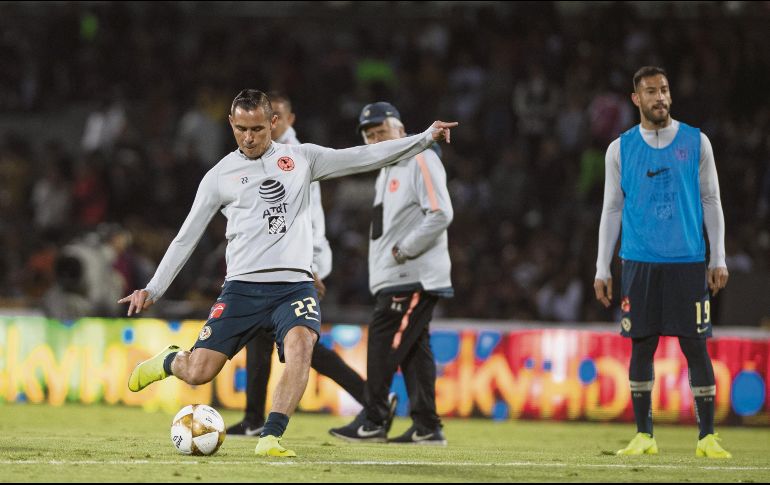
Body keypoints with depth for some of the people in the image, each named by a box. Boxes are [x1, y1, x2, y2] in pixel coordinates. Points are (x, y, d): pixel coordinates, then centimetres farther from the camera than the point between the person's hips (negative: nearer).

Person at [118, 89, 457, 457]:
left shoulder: (301, 158, 11)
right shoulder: (219, 176, 8)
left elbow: (367, 157, 10)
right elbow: (186, 237, 12)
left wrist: (425, 138, 4)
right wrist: (153, 289, 7)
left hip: (295, 285, 0)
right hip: (242, 286, 0)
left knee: (300, 346, -30)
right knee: (199, 372, -9)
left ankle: (271, 438, -29)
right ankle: (170, 361, 28)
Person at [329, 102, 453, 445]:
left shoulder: (421, 161, -8)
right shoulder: (386, 171, 22)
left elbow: (440, 214, -18)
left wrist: (404, 250, -18)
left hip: (413, 277, -10)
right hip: (394, 279, 10)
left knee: (383, 344, -11)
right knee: (413, 349, 7)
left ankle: (372, 422, -8)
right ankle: (426, 427, 7)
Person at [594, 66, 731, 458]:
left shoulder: (695, 142, 5)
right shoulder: (620, 149, 6)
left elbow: (711, 202, 7)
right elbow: (612, 209, 10)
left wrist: (719, 259, 1)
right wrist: (602, 269, 5)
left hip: (687, 262, -1)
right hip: (639, 262, 1)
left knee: (696, 348, -2)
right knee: (641, 347, 2)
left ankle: (707, 437, 2)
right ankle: (643, 435, 9)